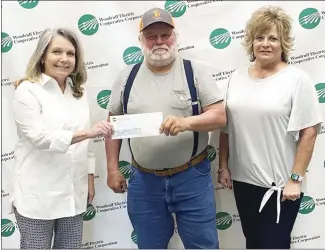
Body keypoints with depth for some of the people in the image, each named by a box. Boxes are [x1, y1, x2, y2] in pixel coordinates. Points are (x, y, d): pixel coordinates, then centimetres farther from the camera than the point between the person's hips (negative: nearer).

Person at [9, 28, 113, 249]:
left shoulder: (79, 92, 9)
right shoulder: (27, 90, -7)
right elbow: (39, 137, -18)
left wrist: (90, 178, 12)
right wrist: (88, 132, -26)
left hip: (74, 194, 5)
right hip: (38, 196, -5)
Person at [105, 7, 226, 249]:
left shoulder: (195, 71, -4)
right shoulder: (128, 77, 4)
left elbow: (219, 116, -9)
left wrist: (186, 122, -28)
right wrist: (113, 168, 6)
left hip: (192, 177, -2)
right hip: (143, 180, 3)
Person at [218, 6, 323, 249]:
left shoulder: (297, 79, -9)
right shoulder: (237, 77, 5)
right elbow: (226, 127, 10)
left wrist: (295, 179, -14)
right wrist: (223, 165, 7)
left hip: (279, 183, -4)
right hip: (243, 179, 5)